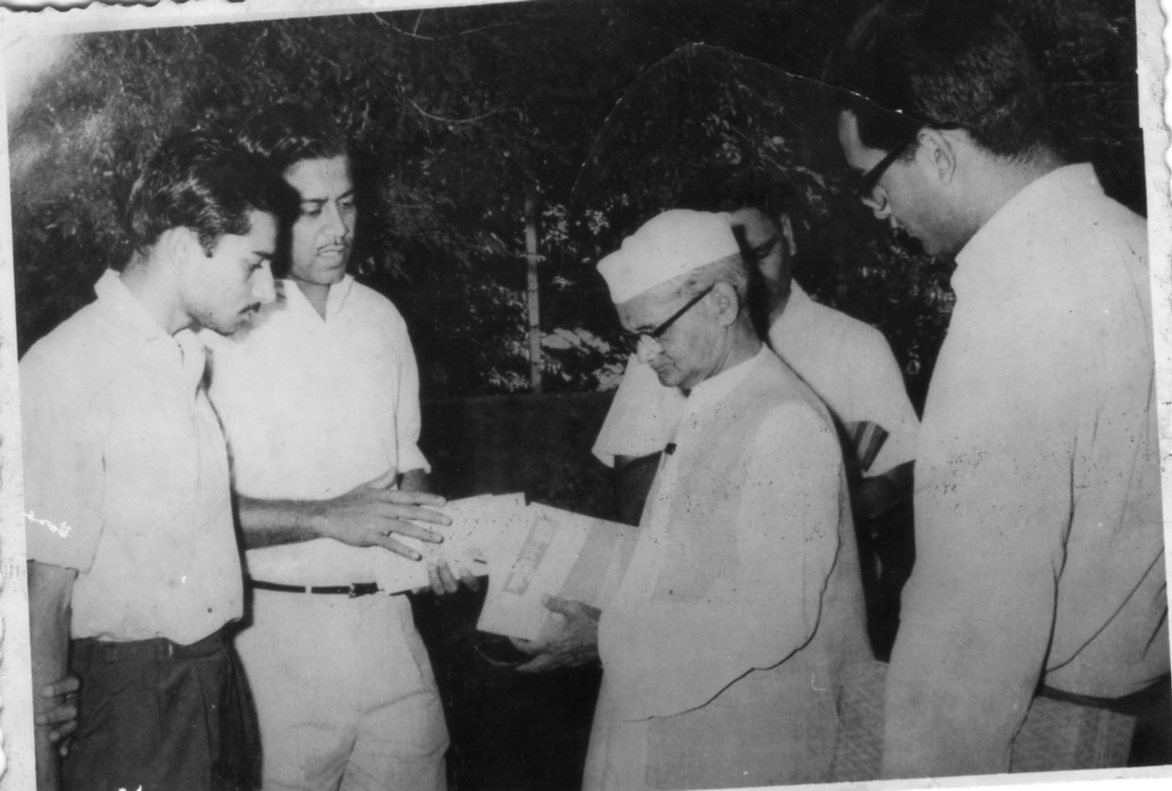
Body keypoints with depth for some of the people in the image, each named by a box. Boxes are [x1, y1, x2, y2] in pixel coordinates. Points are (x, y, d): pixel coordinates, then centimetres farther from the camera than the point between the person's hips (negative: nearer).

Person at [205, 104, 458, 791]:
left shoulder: (381, 318, 10)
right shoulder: (224, 328, -9)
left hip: (387, 618, 5)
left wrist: (429, 538, 1)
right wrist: (327, 518, -19)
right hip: (278, 625, -5)